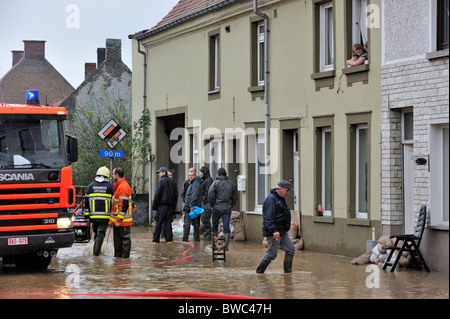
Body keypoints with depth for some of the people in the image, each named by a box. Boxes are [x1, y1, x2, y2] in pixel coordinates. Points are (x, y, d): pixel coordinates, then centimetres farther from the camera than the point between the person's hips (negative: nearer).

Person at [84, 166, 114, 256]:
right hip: (105, 215, -3)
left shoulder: (91, 186, 6)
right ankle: (96, 251, -7)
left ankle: (97, 249, 24)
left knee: (96, 232, 18)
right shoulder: (110, 186, 0)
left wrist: (86, 215, 11)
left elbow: (87, 201, 7)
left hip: (94, 215, 3)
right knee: (101, 233, -1)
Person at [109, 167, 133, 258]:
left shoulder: (123, 187, -18)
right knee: (117, 238, 16)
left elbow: (124, 205, -23)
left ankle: (125, 256, 0)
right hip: (117, 219, 10)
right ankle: (117, 255, 24)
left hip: (123, 220, -10)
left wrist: (119, 220, -23)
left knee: (125, 238, -4)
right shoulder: (118, 186, 15)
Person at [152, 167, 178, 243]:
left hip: (162, 205, -5)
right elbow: (176, 194, 14)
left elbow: (157, 194, -11)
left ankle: (156, 239, -1)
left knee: (159, 222, -1)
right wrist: (174, 206, 16)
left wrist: (154, 205, -7)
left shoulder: (160, 181, -6)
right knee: (168, 222, 7)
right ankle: (169, 239, 1)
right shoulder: (172, 181, 12)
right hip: (170, 205, 5)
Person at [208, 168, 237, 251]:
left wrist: (213, 205, 3)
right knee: (226, 227, 1)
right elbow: (235, 197, 9)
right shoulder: (231, 184, 7)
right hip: (227, 209, 2)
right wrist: (230, 205, 14)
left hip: (217, 208, -2)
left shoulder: (215, 183, -6)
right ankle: (226, 245, -4)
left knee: (214, 226, 12)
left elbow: (210, 196, -10)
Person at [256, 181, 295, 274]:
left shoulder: (280, 199, 17)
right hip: (274, 233, -10)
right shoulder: (271, 199, -15)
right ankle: (259, 273, 8)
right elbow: (269, 217, -23)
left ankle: (288, 272, 7)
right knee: (272, 254, -5)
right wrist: (274, 231, -29)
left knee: (290, 250, 5)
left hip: (282, 232, 10)